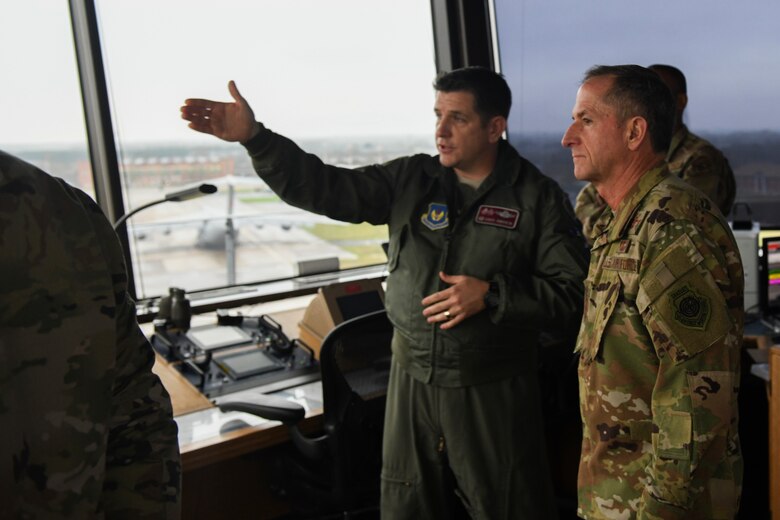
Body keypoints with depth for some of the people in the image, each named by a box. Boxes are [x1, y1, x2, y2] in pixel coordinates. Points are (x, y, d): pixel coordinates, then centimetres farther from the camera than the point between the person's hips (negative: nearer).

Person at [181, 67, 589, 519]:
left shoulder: (539, 198, -7)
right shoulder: (411, 180, 2)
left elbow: (574, 291, -10)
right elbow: (323, 187, -4)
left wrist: (491, 295, -20)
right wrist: (255, 137, -15)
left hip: (494, 389, -3)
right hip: (412, 378, 4)